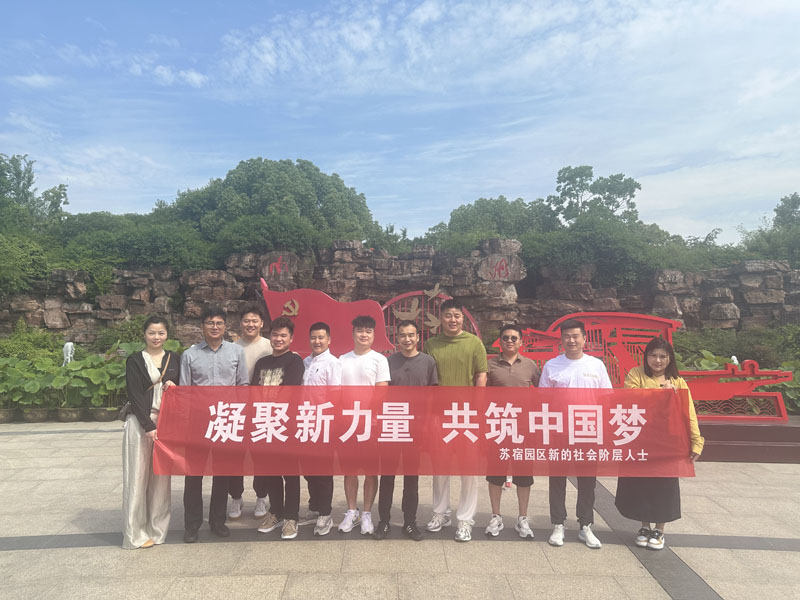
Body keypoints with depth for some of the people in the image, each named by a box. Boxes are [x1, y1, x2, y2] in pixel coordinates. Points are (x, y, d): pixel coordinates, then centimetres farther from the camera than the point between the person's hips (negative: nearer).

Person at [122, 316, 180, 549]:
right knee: (138, 475, 0)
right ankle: (135, 532, 10)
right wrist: (149, 426, -13)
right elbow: (135, 396, -6)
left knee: (161, 475, 7)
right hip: (140, 422, -3)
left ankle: (157, 528, 18)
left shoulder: (174, 359, 11)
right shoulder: (135, 361, 1)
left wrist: (174, 387, -8)